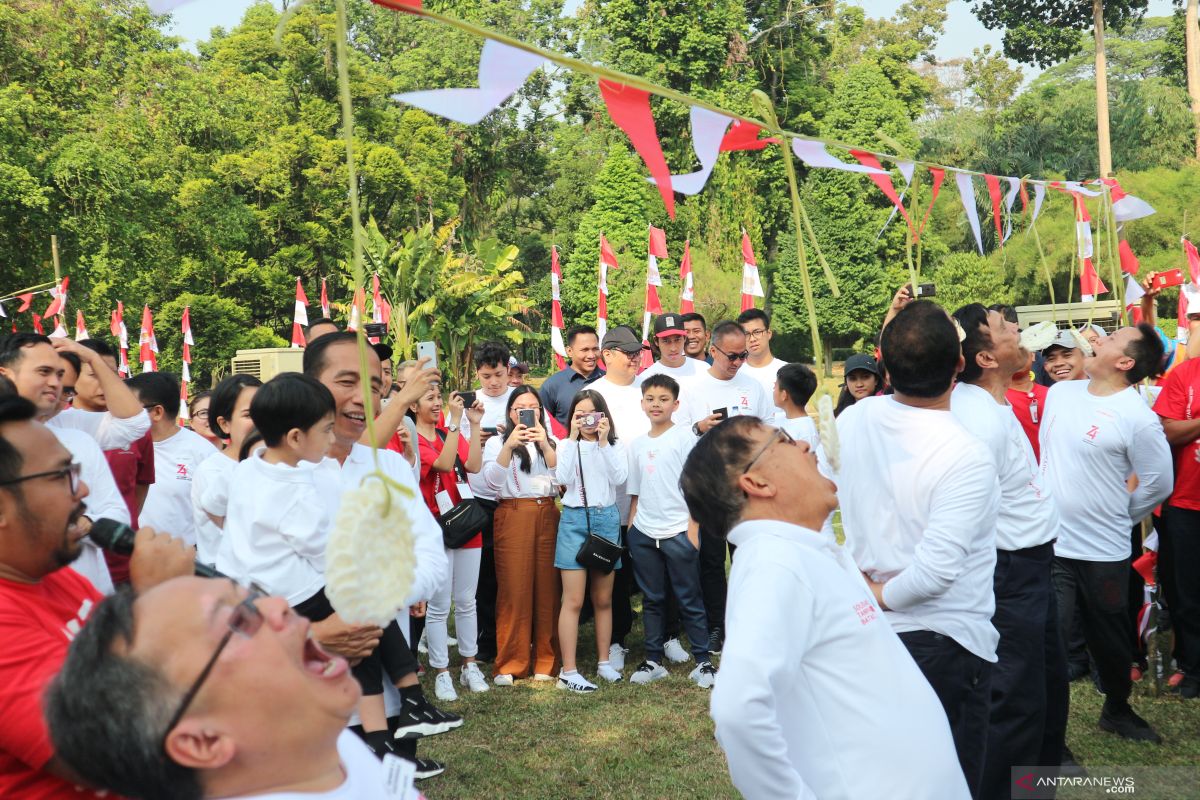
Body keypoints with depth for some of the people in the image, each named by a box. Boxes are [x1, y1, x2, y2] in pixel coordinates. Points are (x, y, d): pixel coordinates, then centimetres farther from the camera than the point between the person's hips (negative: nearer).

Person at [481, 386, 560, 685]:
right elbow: (493, 481, -5)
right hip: (514, 516, -2)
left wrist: (545, 445, -11)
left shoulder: (550, 442, 19)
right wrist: (509, 446, -16)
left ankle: (545, 661, 9)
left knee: (548, 588, -1)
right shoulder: (497, 442, 11)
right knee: (514, 589, -6)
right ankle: (510, 664, 1)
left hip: (548, 516, 3)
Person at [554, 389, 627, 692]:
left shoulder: (615, 446, 8)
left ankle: (604, 662, 21)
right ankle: (568, 672, -4)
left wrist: (603, 441, -10)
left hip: (606, 519, 2)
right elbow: (563, 478, -11)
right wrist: (573, 438, -11)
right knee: (573, 600, -6)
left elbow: (620, 478, -9)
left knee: (603, 599, 9)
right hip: (574, 519, -2)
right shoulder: (567, 445, 6)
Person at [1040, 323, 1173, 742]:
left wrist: (1117, 515, 2)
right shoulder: (1058, 393, 2)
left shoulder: (1137, 417, -15)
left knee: (1110, 638, 16)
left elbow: (1158, 483, -6)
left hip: (1103, 551, -3)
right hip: (1050, 545, 3)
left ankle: (1118, 711, 41)